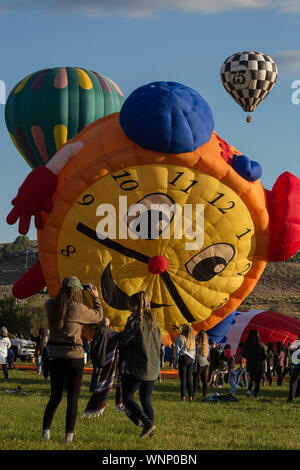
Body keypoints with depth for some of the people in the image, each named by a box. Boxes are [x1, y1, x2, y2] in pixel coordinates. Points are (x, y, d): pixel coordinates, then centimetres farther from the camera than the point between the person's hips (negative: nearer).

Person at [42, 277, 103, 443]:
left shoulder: (50, 305, -1)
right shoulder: (78, 309, -14)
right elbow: (98, 316, 3)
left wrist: (66, 291, 29)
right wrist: (96, 297, 16)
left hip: (54, 356, 5)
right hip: (73, 356, -5)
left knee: (55, 396, 16)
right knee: (72, 399, 4)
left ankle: (45, 431, 12)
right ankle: (69, 435, 3)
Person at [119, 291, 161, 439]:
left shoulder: (135, 321, -13)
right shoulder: (153, 322, 9)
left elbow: (123, 341, -12)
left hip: (137, 369, -7)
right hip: (152, 370, 7)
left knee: (127, 398, 4)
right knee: (146, 400, 15)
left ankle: (147, 422, -13)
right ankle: (150, 431, 7)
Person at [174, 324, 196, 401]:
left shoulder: (180, 337, -3)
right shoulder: (192, 339, 13)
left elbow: (177, 349, -6)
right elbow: (194, 350, 15)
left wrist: (176, 360, -1)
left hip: (183, 358, -5)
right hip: (191, 359, 5)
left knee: (183, 378, -5)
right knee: (189, 379, 7)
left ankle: (183, 397, -9)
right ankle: (190, 397, 4)